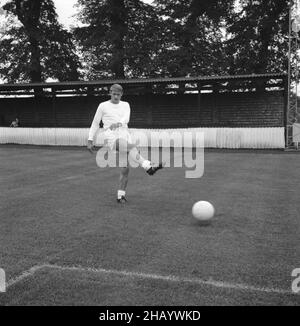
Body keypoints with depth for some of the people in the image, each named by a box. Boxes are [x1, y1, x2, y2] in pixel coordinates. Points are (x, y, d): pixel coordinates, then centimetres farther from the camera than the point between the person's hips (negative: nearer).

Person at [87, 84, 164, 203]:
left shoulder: (125, 105, 17)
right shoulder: (103, 106, 12)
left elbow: (126, 118, -4)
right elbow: (95, 123, 16)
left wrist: (119, 123, -26)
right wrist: (90, 140, 11)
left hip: (125, 134, 4)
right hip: (111, 137, -3)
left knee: (125, 168, -3)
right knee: (132, 147, -34)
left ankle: (121, 195, 9)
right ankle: (149, 167, -48)